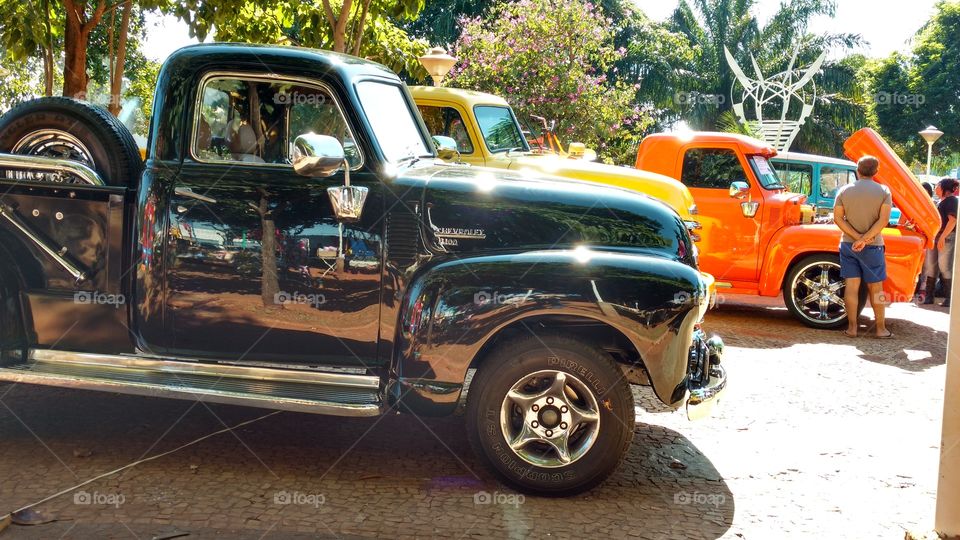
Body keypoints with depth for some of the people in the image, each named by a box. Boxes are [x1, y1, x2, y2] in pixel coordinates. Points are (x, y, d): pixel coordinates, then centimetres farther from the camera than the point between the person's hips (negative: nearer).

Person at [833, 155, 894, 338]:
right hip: (873, 246, -1)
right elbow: (883, 220, -15)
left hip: (848, 244, 2)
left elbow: (838, 218, -5)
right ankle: (881, 329, 11)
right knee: (876, 287, 7)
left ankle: (852, 327, 5)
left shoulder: (844, 190, -1)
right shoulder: (883, 191, -6)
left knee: (852, 285, 4)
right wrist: (865, 239, -16)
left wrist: (857, 237, -10)